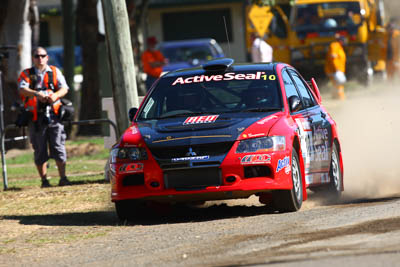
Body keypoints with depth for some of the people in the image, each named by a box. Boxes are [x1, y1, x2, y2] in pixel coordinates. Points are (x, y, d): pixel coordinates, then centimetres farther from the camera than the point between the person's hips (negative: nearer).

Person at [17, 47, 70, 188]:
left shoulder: (55, 72, 14)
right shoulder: (27, 74, 10)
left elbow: (64, 88, 2)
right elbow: (22, 89, -8)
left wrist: (56, 95, -20)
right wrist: (36, 94, -26)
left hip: (54, 115, 0)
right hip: (35, 117, 0)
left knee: (58, 147, -5)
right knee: (40, 150, 2)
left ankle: (63, 178, -1)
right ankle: (44, 180, 7)